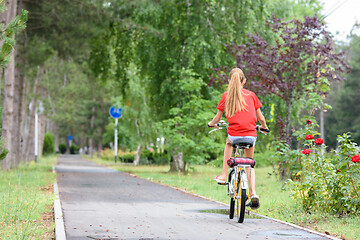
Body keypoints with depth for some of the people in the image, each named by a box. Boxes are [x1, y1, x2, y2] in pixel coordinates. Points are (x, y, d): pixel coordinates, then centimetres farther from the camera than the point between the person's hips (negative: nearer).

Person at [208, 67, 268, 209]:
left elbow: (217, 118, 15)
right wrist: (264, 127, 32)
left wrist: (212, 124, 36)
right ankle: (253, 193, 4)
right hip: (251, 135, 1)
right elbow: (260, 117, 11)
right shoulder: (251, 95, 9)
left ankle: (224, 175, 28)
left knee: (229, 143, 36)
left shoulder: (226, 96, 6)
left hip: (234, 135, -1)